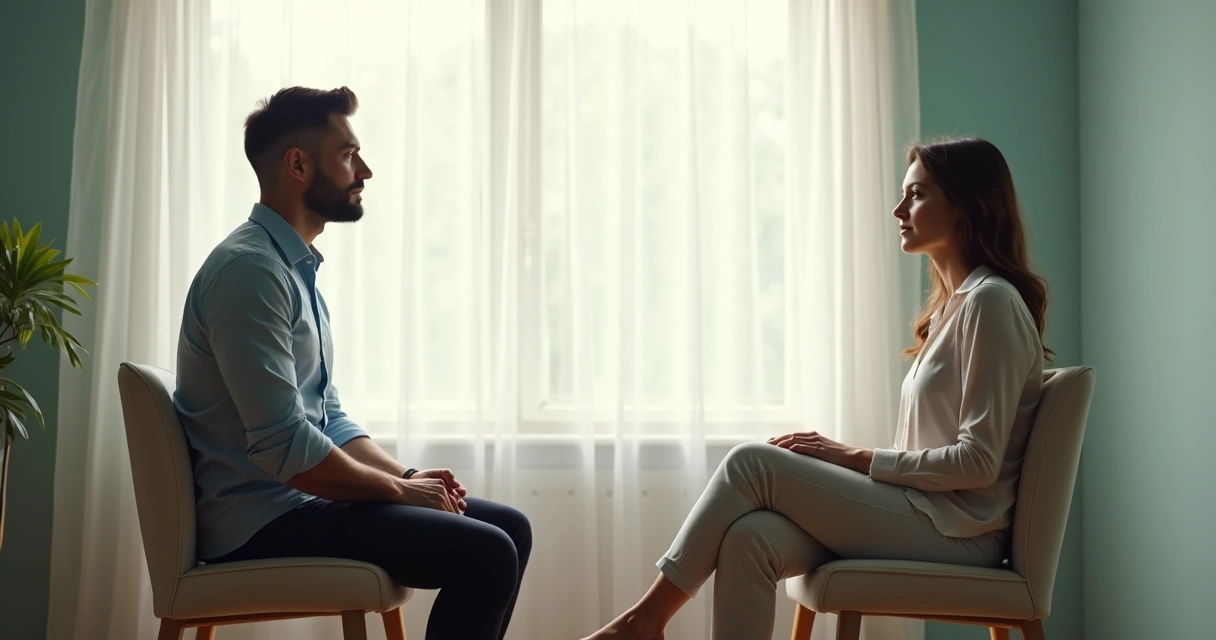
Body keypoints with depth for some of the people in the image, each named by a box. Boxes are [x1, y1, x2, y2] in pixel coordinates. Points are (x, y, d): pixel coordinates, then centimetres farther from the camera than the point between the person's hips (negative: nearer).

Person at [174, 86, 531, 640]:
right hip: (263, 520, -10)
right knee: (484, 553, -20)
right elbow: (282, 445, -23)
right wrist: (398, 489, -12)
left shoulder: (297, 268, 15)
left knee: (510, 529, 7)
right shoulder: (249, 268, -17)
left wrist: (407, 476, 2)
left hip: (304, 494, 10)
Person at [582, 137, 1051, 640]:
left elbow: (978, 461, -16)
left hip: (959, 531, -8)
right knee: (752, 536, -17)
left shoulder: (991, 301, -9)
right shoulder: (954, 304, 21)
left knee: (753, 463, -15)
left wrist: (857, 459, -12)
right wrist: (833, 460, 2)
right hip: (922, 516, 8)